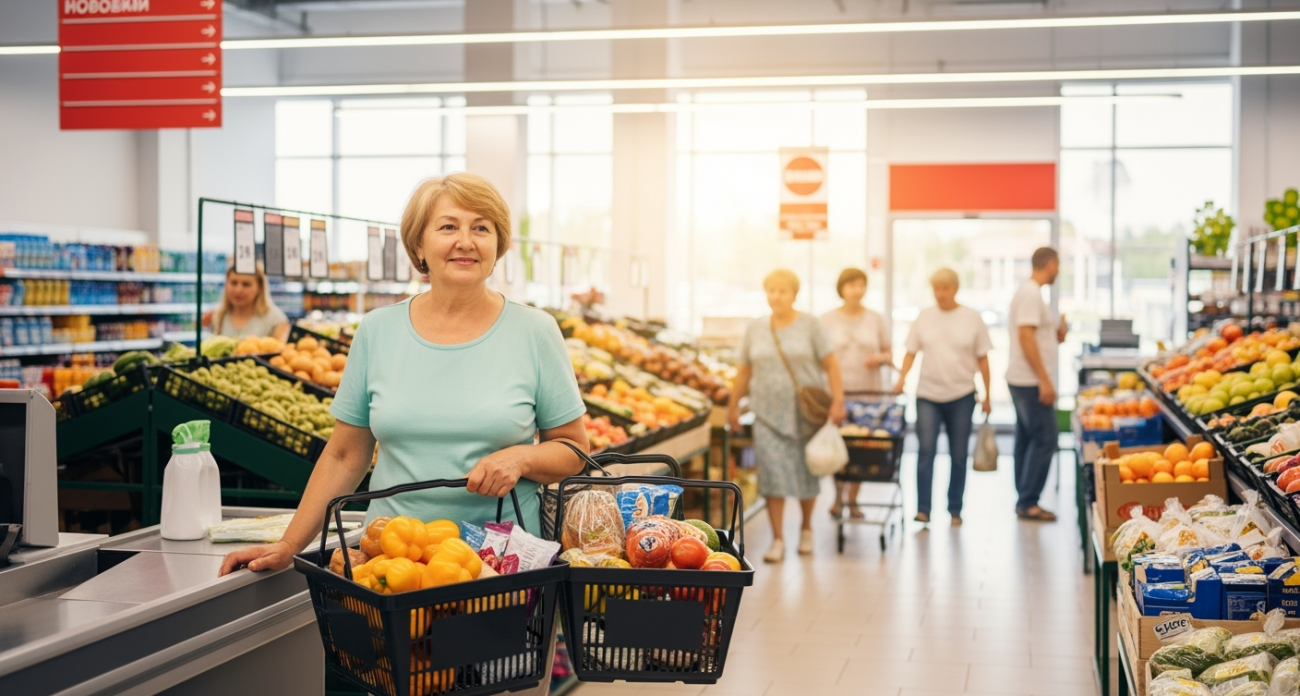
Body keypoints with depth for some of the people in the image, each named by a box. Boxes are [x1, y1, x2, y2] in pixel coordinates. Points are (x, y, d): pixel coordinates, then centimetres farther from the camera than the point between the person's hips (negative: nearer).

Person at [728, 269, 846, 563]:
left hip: (806, 412, -1)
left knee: (806, 473, 8)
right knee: (773, 475, -6)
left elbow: (831, 364, -4)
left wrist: (837, 400, -13)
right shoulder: (755, 328, 6)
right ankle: (777, 540, -1)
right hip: (769, 414, 1)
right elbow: (744, 371, 11)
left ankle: (806, 528, 30)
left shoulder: (808, 325, -1)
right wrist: (733, 405, 10)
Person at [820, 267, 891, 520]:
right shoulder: (828, 320, 5)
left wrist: (881, 358, -10)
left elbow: (889, 354, 12)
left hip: (868, 391, 1)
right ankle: (838, 496, 11)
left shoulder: (876, 320, 9)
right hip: (836, 390, -1)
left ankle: (853, 499, 12)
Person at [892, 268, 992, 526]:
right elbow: (911, 352, 6)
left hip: (962, 396, 0)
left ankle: (954, 510, 16)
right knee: (926, 451, -10)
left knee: (958, 455, 7)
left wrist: (987, 396, 3)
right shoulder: (924, 317, 4)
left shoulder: (972, 318, 1)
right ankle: (922, 508, -9)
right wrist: (901, 380, -9)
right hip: (928, 395, 0)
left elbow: (982, 360, 4)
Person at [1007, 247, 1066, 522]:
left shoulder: (1028, 292, 16)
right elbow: (1026, 337, -21)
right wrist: (1044, 381, -22)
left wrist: (1057, 333, 11)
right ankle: (1028, 502, -5)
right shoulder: (1032, 294, -15)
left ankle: (1025, 502, 16)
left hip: (1023, 381, 10)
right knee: (1044, 440, -8)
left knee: (1028, 439, 12)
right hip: (1032, 382, -10)